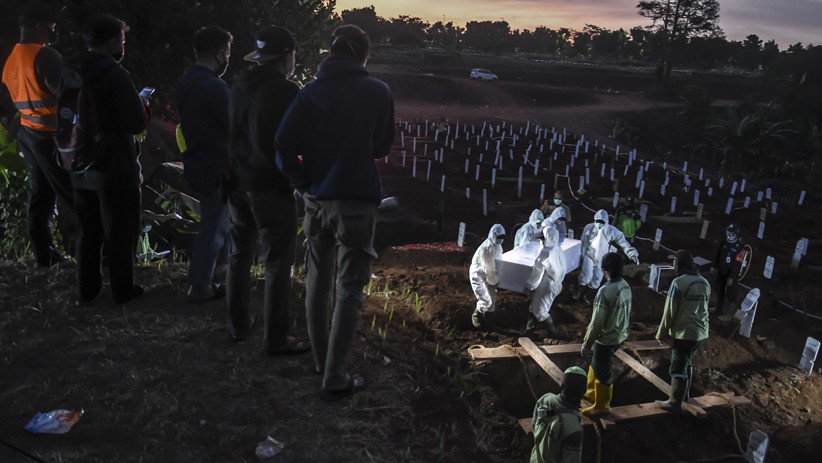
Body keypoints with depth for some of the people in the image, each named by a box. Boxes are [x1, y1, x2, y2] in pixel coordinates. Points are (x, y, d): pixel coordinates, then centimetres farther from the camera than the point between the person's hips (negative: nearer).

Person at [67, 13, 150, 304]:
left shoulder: (70, 71, 6)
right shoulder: (114, 75, -19)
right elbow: (137, 123, -19)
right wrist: (145, 105, 1)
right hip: (116, 168, -7)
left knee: (88, 232, 18)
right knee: (119, 234, 8)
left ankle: (86, 291, 26)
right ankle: (123, 291, 20)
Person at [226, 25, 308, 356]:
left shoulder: (240, 86, 7)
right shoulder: (285, 90, -14)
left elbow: (232, 131, 13)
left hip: (238, 182, 7)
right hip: (271, 187, -7)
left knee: (239, 257, 17)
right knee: (277, 266, 0)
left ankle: (237, 326, 28)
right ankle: (275, 339, 5)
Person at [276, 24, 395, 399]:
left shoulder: (311, 91, 1)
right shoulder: (378, 92, -5)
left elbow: (284, 146, -6)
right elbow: (382, 148, 4)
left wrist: (304, 185, 5)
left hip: (317, 200, 4)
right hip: (357, 201, -3)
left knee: (318, 280, 17)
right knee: (349, 290, 2)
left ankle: (321, 358, 31)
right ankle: (334, 378, 3)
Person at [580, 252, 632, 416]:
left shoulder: (605, 291, -29)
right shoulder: (625, 286, -3)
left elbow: (597, 322, -24)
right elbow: (625, 313, 10)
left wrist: (586, 345, -14)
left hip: (607, 339, -8)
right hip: (620, 336, 8)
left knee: (603, 373, 11)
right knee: (596, 365, 27)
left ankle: (601, 406, 29)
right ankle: (592, 391, 47)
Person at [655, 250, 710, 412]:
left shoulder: (678, 282, -17)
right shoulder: (705, 282, 7)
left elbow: (669, 312, -13)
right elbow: (702, 308, 16)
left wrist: (662, 333, -2)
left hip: (685, 333, -8)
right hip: (701, 333, 8)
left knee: (678, 368, 1)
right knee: (688, 364, 23)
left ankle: (674, 403, 7)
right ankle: (684, 394, 37)